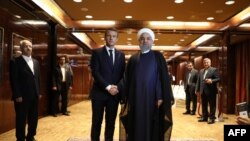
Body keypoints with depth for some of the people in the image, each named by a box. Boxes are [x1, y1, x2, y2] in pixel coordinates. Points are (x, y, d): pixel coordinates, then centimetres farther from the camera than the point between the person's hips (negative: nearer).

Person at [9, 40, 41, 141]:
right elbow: (14, 80, -11)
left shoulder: (36, 62, 14)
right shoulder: (15, 61, -6)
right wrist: (17, 95, -16)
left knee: (34, 118, 12)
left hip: (34, 96, 6)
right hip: (22, 96, -6)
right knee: (21, 119, 5)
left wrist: (39, 92, 11)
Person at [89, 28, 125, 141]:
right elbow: (95, 72, -9)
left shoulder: (121, 55, 11)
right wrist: (108, 87, -17)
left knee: (111, 122, 9)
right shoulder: (97, 52, 0)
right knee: (97, 122, 5)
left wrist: (118, 87, -6)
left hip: (114, 93, 3)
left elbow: (122, 74, 11)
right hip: (99, 93, -3)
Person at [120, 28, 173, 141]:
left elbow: (164, 78, -3)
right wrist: (126, 99, 4)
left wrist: (161, 97, -11)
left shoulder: (158, 57, 2)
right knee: (136, 127, 6)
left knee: (152, 126, 3)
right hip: (136, 99, 2)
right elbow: (127, 80, 10)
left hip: (152, 98, -2)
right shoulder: (133, 59, 10)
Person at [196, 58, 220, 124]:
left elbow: (218, 79, -9)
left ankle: (212, 118, 8)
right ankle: (204, 117, 23)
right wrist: (197, 90, 11)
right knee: (204, 105, 12)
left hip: (211, 91, -6)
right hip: (203, 91, 6)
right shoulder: (201, 71, 16)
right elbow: (198, 81, 14)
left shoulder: (214, 70, -2)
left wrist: (212, 81, -26)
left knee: (212, 105, 1)